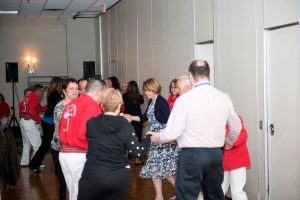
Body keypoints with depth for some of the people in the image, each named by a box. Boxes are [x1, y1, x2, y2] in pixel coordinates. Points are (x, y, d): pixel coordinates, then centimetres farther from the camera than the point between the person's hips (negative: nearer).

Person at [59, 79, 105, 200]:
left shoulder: (70, 105, 15)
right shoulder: (92, 106, -12)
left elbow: (61, 129, 17)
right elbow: (85, 133, -23)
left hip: (64, 153, 8)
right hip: (79, 155, -8)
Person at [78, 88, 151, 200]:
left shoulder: (91, 123, -4)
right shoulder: (125, 126, -8)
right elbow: (138, 152, -10)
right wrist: (149, 138, 8)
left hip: (92, 175, 0)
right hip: (118, 177, 0)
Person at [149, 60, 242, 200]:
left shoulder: (184, 99, -13)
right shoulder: (223, 98, 2)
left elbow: (172, 133, -14)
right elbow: (236, 128, 14)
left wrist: (157, 138, 7)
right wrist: (229, 142, 35)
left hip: (192, 155, -5)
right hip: (216, 154, 5)